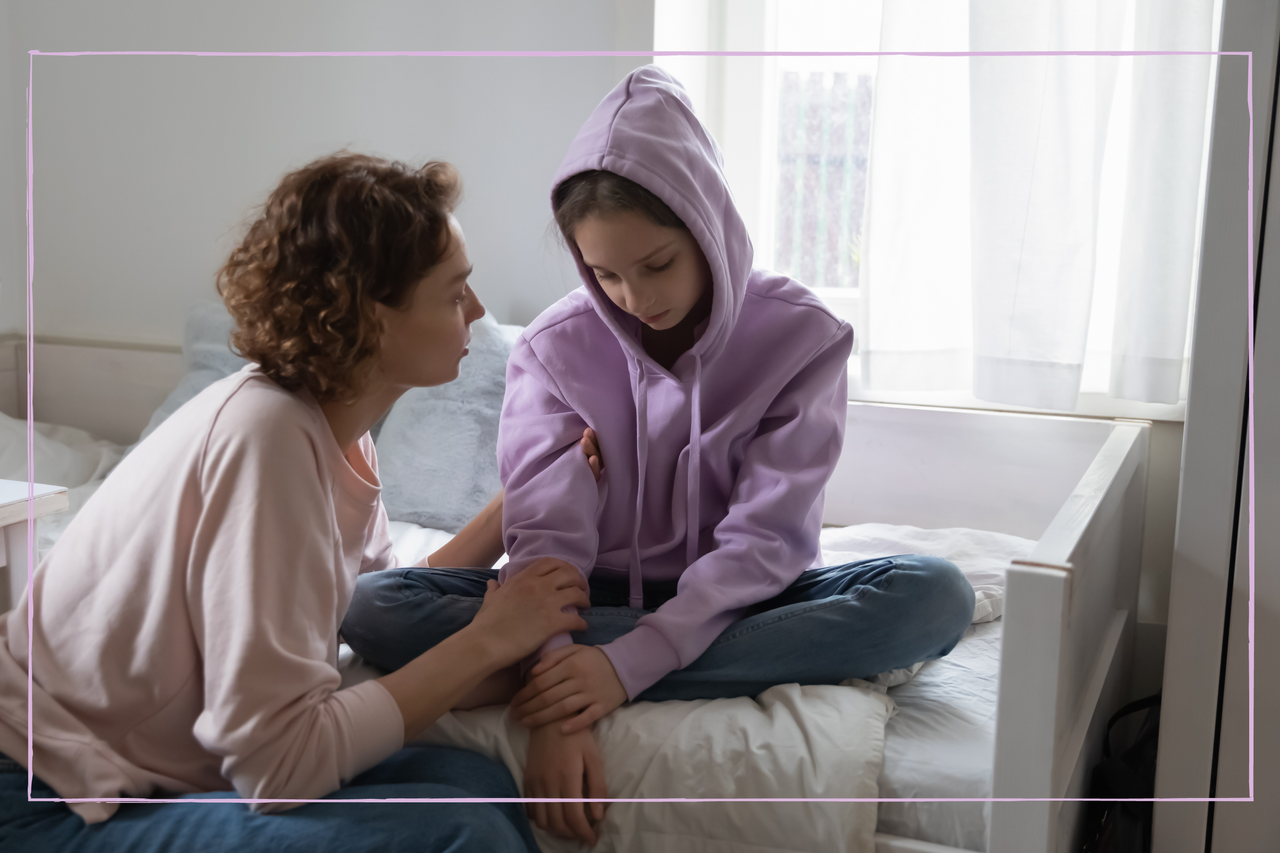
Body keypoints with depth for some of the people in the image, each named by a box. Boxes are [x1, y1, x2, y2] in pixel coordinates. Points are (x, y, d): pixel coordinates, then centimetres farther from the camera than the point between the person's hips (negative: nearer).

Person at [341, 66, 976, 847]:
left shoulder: (800, 337, -10)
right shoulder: (554, 349, -6)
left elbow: (767, 537, -17)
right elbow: (545, 532, -16)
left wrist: (627, 665, -30)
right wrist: (558, 706, -33)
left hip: (730, 601, 0)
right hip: (595, 601, 1)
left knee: (935, 596, -29)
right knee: (374, 607, -22)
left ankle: (640, 677, -30)